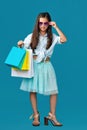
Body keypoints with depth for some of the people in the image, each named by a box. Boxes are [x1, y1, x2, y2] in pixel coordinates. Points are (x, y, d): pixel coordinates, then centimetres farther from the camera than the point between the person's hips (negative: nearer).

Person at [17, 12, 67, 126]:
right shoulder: (32, 36, 0)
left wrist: (56, 27, -11)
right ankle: (36, 115, 14)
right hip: (33, 65, -1)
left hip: (46, 65, 1)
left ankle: (52, 115, 11)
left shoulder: (52, 37, 3)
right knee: (32, 90, 0)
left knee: (53, 91, -2)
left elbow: (64, 40, -12)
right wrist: (20, 45, -17)